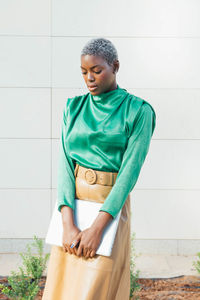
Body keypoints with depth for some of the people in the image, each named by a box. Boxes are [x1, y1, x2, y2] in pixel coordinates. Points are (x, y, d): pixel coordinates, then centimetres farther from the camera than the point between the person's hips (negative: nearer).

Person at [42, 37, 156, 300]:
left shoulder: (138, 111, -6)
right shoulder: (74, 108, 5)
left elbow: (130, 170, -13)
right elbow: (65, 163, -4)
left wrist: (97, 227, -20)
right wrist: (68, 225, -16)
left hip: (110, 206, -4)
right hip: (72, 203, 4)